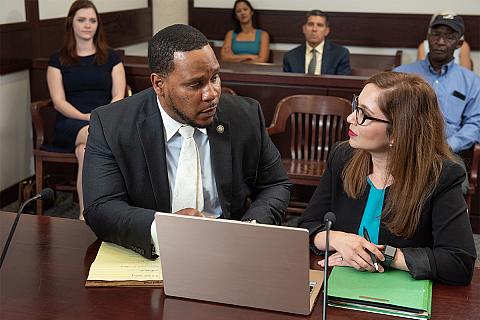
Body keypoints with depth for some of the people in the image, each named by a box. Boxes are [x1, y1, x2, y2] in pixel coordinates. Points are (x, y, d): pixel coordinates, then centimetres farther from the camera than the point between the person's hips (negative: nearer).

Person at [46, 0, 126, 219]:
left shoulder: (111, 58, 15)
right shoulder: (58, 60, 13)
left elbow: (118, 98, 6)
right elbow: (59, 101, 3)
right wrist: (85, 117, -15)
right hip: (70, 123, 0)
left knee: (85, 151, -36)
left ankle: (85, 214, -33)